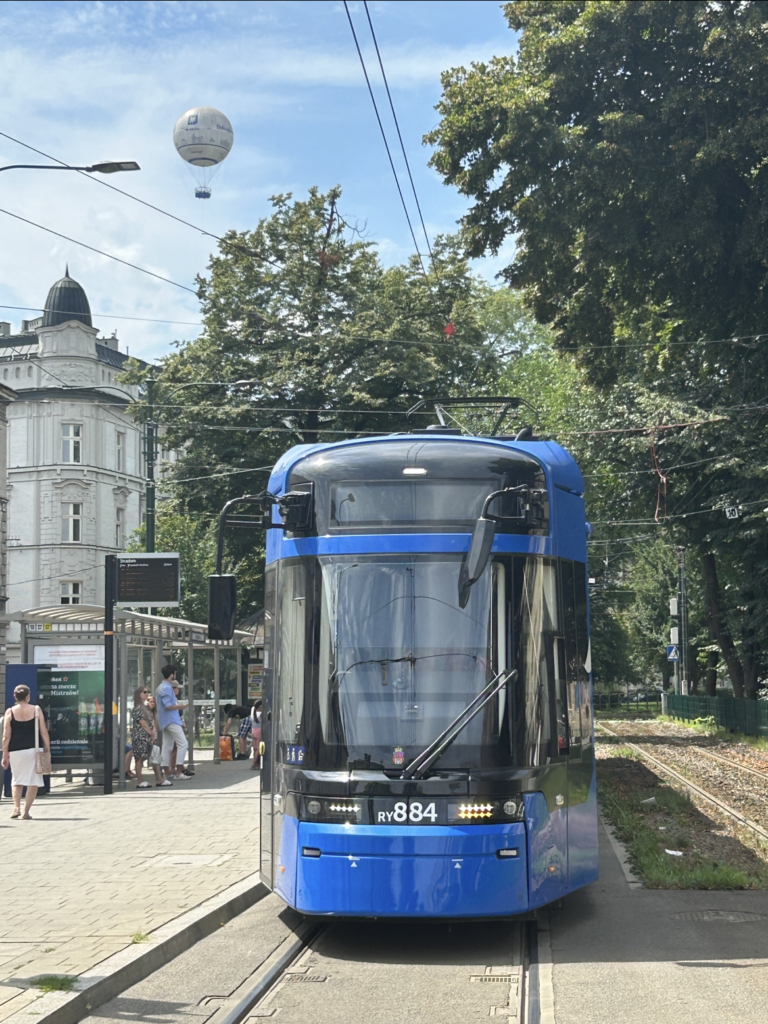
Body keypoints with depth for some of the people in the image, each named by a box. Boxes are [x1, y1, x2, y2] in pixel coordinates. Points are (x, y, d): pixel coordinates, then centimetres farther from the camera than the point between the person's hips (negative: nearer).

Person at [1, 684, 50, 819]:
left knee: (16, 780, 18)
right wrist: (47, 750, 5)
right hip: (33, 749, -1)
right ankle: (26, 811, 0)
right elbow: (44, 732, -1)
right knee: (33, 781, 6)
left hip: (15, 751, 1)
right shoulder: (36, 710, 2)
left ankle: (16, 807, 4)